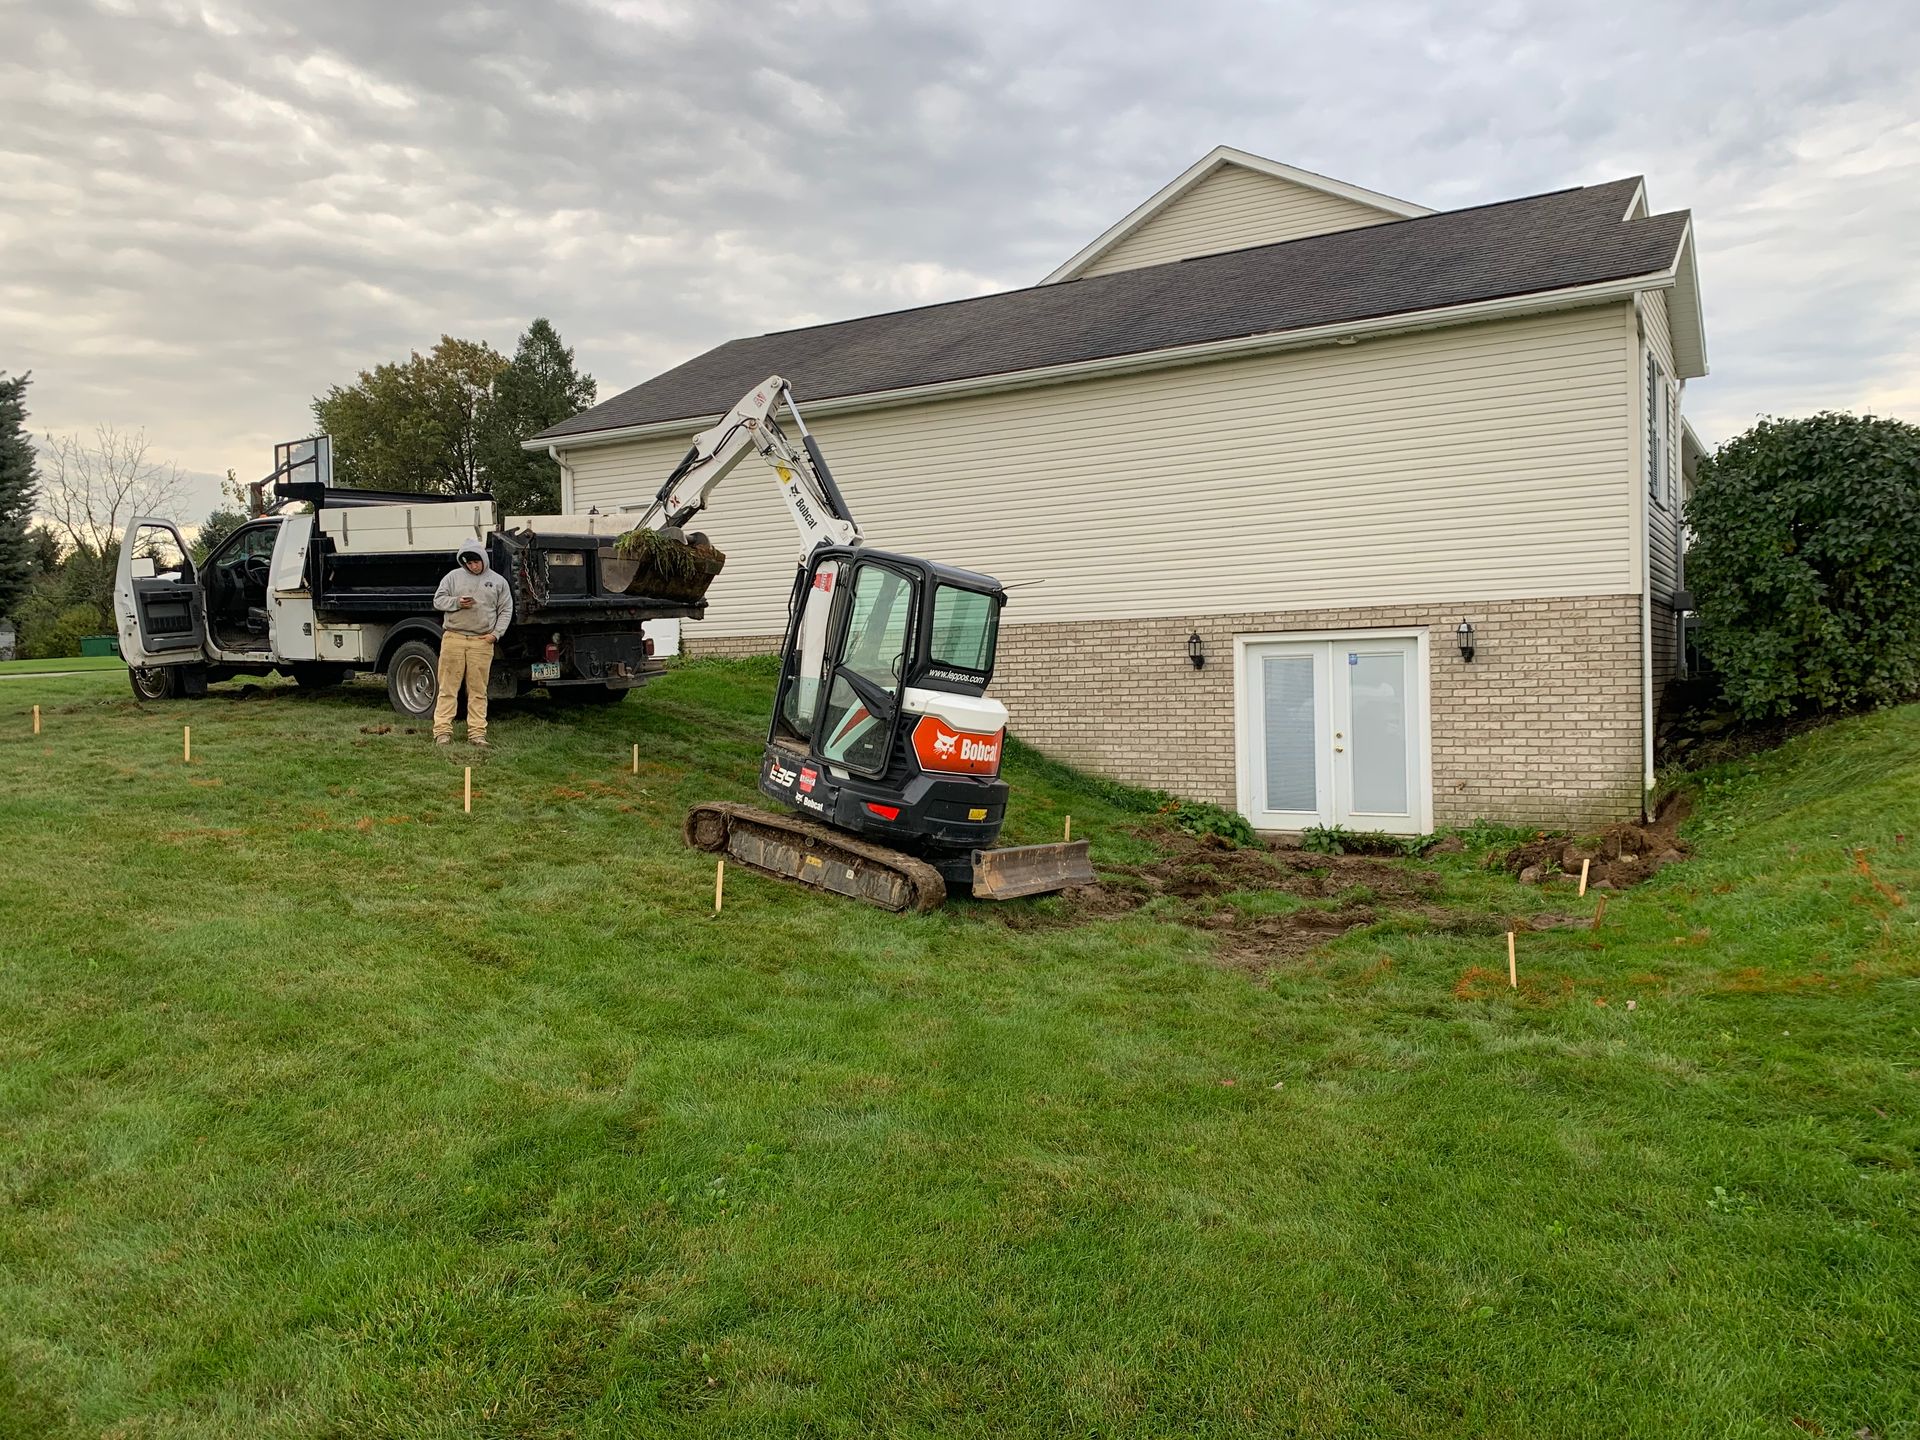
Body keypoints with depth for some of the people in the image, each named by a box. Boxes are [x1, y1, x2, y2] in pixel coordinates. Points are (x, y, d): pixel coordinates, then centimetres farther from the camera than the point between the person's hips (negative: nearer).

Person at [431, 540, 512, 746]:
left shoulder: (498, 581, 9)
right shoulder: (453, 577, 9)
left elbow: (506, 611, 10)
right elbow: (438, 600, 9)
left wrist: (496, 633, -3)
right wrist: (457, 603, -10)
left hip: (482, 642, 0)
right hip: (453, 639, 0)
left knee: (478, 690, 3)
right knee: (448, 688, 0)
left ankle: (477, 733, 6)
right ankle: (442, 731, 3)